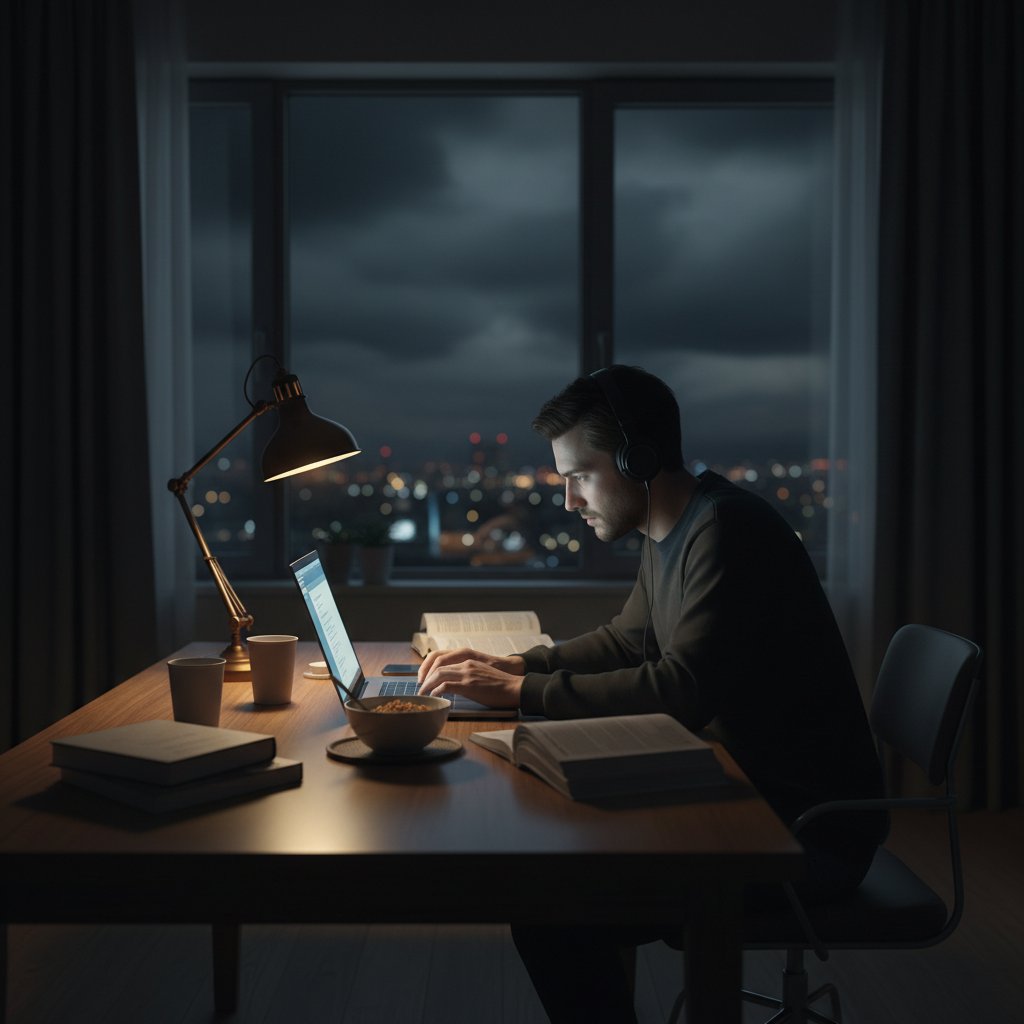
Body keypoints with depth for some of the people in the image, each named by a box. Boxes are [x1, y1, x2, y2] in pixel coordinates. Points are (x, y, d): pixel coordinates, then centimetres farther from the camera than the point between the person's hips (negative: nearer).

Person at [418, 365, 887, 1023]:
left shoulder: (728, 531, -21)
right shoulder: (669, 534, 10)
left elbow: (681, 689, -27)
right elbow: (628, 641, 21)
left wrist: (522, 692, -21)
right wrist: (512, 664, 7)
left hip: (808, 830, -10)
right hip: (746, 792, 10)